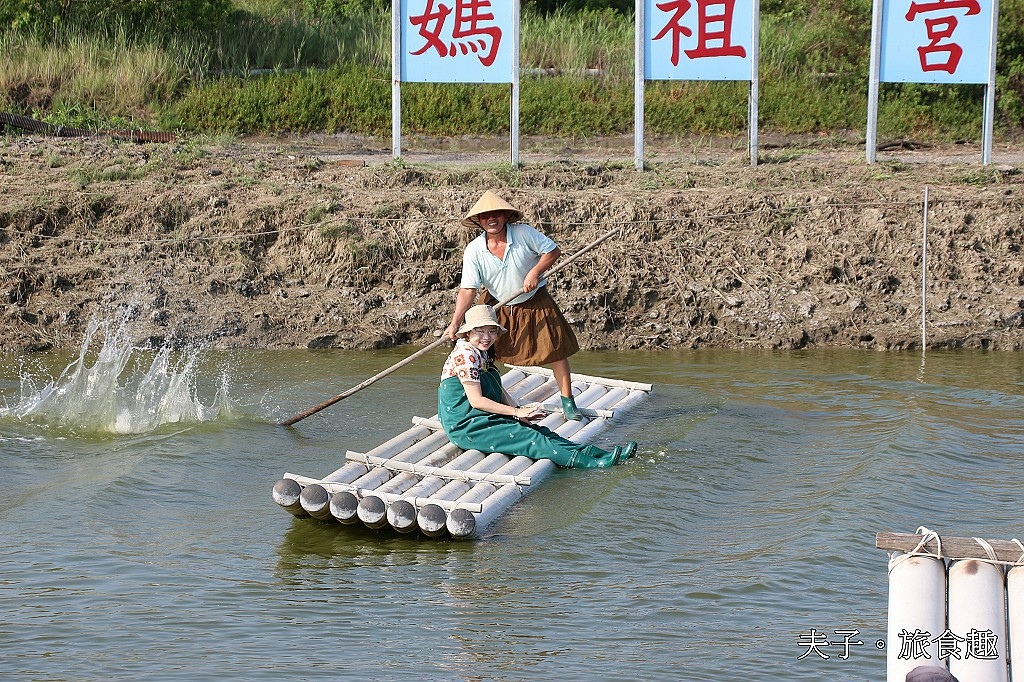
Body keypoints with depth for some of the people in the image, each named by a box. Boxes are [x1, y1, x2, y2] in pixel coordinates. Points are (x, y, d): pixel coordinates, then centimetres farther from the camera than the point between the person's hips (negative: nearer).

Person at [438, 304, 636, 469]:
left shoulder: (481, 354, 16)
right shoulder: (466, 354, -16)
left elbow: (498, 390, 17)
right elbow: (476, 400, -20)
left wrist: (519, 410, -2)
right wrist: (516, 412, -14)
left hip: (481, 420, 9)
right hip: (466, 427, -9)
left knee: (538, 430, -3)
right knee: (528, 436, -18)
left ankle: (600, 454, -13)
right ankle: (592, 463, -26)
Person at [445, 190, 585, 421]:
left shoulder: (523, 233, -18)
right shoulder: (473, 251, -15)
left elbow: (553, 250, -9)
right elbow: (468, 290, -17)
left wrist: (535, 272, -23)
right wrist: (455, 323, -27)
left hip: (534, 304, -1)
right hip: (499, 308, 1)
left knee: (557, 350, 1)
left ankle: (568, 402, 15)